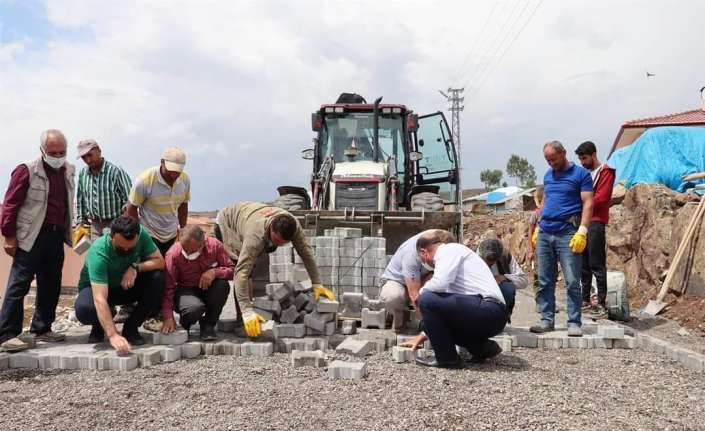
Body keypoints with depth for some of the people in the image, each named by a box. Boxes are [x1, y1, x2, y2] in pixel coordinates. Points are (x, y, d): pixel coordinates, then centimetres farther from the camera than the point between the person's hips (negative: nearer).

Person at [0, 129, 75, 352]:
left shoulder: (68, 171, 11)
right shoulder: (26, 171, -8)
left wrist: (68, 232, 17)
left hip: (56, 236, 6)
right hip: (32, 237, -6)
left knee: (51, 285, 11)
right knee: (19, 285, -4)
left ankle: (42, 329, 23)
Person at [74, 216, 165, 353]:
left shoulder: (141, 234, -23)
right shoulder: (98, 253, -35)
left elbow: (159, 261, -16)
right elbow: (99, 299, -42)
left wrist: (136, 267, -35)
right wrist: (113, 335, -52)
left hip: (128, 285, 4)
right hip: (96, 288, -3)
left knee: (158, 277, -25)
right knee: (84, 308, -37)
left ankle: (131, 327, -9)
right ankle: (99, 326, 2)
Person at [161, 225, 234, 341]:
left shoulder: (215, 245, -17)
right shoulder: (173, 254, -22)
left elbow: (232, 270, -10)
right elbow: (168, 287, -21)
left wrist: (215, 272, -31)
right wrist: (168, 317, -26)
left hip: (208, 290, 3)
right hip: (185, 291, -3)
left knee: (223, 284, -30)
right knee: (195, 307, -36)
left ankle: (208, 324, -9)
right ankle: (184, 323, 4)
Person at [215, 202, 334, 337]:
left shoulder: (293, 225, -32)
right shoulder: (256, 235, -47)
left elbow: (306, 253, -20)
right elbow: (241, 272, -50)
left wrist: (317, 284, -23)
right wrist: (247, 313, -54)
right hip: (226, 223, -6)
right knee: (245, 269, -20)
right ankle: (242, 320, -12)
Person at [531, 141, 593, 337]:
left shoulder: (580, 174, 0)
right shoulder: (548, 175, 18)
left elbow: (587, 203, -6)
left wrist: (582, 231, -16)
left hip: (567, 234, -6)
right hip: (544, 234, 6)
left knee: (572, 282, -4)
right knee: (545, 282, 7)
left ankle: (574, 323, 3)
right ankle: (546, 320, 14)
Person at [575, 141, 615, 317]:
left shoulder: (605, 172, -2)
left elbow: (601, 198, -12)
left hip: (595, 222, -7)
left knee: (596, 264, -7)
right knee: (583, 263, 9)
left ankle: (602, 304, -4)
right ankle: (585, 301, 16)